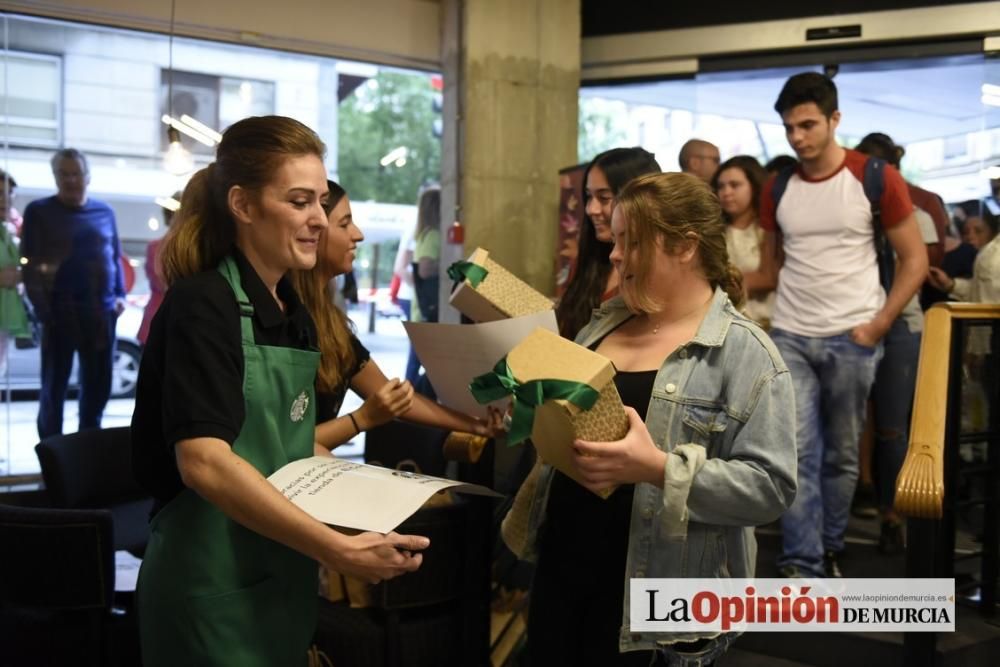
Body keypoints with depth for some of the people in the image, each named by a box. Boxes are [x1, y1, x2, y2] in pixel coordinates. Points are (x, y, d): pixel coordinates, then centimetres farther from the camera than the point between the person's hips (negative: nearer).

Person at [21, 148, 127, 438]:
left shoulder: (104, 212, 12)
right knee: (54, 384, 2)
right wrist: (42, 308, -12)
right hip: (60, 311, -3)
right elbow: (29, 264, -2)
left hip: (101, 311, 3)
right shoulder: (39, 211, 2)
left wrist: (120, 294, 3)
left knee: (99, 385, 8)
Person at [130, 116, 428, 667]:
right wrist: (340, 549, -32)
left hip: (281, 585, 8)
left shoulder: (292, 311, 8)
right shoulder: (201, 306, -17)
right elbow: (205, 463, -29)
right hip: (216, 594, -8)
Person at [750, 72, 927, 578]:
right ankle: (801, 567, -3)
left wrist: (878, 324, -10)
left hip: (851, 339, -2)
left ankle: (828, 551, 25)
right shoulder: (777, 189, 6)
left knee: (841, 454, 9)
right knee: (797, 452, -5)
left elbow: (914, 259, -2)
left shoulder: (876, 178, -6)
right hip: (789, 337, 2)